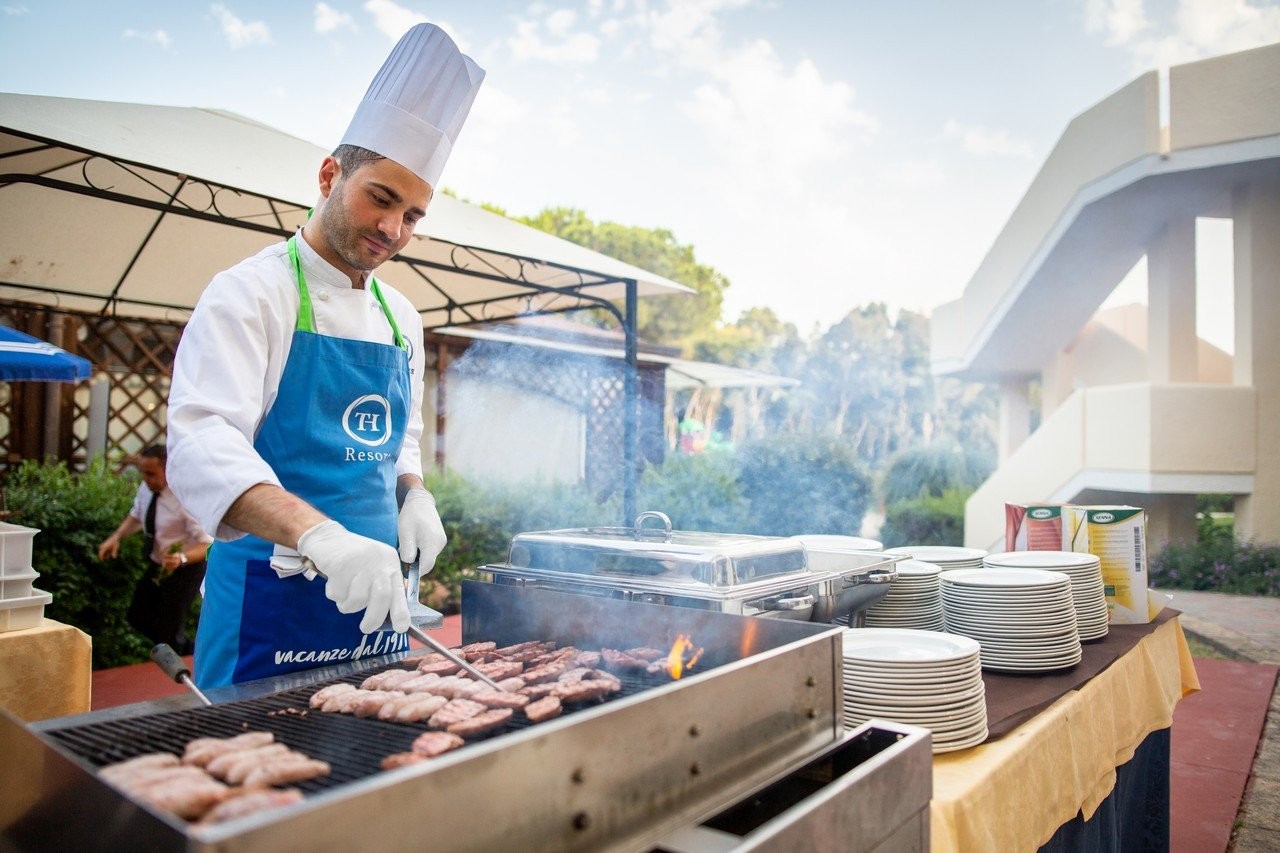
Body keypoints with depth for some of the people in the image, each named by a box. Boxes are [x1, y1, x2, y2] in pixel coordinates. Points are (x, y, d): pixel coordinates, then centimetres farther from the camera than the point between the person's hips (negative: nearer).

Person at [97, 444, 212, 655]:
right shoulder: (146, 488, -8)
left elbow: (207, 544, -28)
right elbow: (136, 516, 13)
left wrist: (181, 558, -46)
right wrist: (116, 537, -6)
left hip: (185, 569, -8)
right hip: (157, 566, 8)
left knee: (168, 632, -1)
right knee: (138, 617, 17)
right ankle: (185, 651, 34)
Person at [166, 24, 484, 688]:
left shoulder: (402, 320, 11)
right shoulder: (253, 292, -10)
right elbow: (203, 446, -23)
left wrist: (413, 496, -2)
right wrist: (318, 534, -39)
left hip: (373, 594, 6)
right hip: (272, 607, -6)